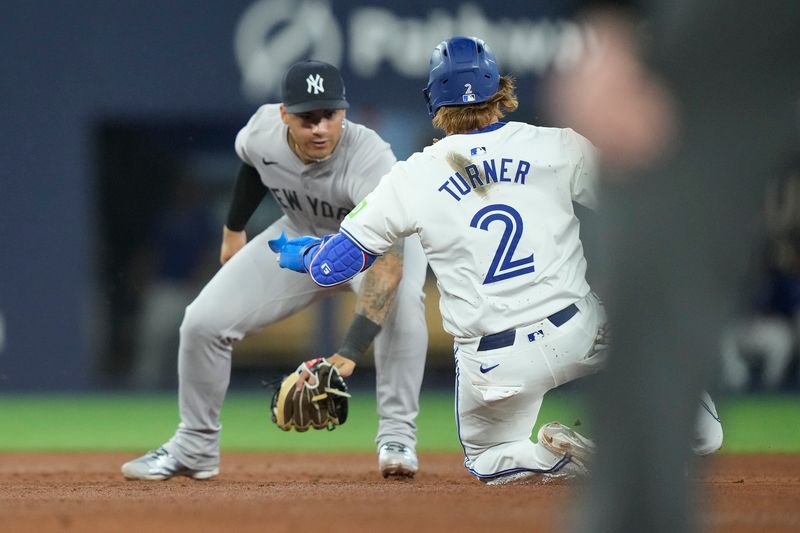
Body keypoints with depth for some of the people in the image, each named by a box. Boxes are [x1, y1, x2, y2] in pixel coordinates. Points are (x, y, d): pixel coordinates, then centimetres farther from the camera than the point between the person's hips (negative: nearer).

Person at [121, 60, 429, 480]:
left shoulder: (370, 160, -41)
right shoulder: (263, 129, -25)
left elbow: (387, 259, -51)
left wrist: (349, 353, -59)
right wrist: (234, 229, 12)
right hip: (302, 237, 4)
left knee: (400, 296, -39)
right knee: (203, 321, -5)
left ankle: (396, 437, -25)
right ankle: (194, 449, 17)